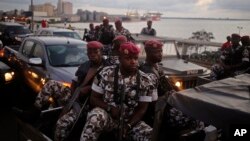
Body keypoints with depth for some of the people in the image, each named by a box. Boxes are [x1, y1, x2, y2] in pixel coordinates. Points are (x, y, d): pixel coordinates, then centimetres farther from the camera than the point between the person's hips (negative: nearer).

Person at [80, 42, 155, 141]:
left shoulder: (144, 81, -4)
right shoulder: (106, 73, -5)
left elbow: (142, 109, -3)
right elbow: (94, 98, -1)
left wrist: (128, 125, -18)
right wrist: (109, 108, -19)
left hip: (130, 120, 2)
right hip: (107, 115, -1)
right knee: (95, 116, -35)